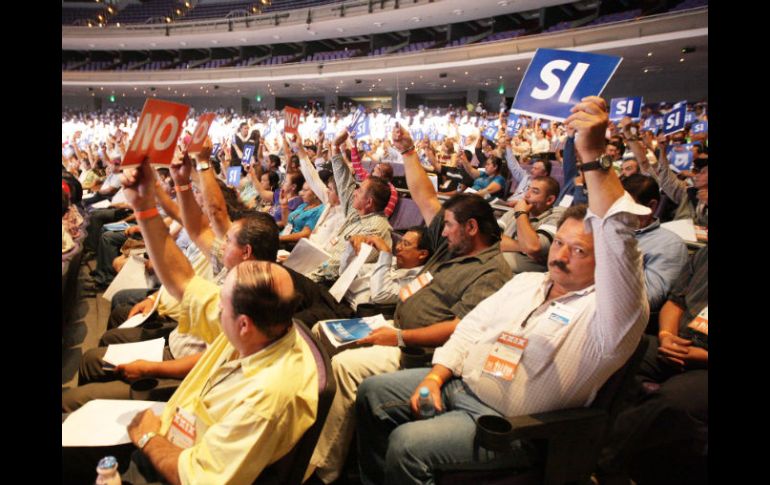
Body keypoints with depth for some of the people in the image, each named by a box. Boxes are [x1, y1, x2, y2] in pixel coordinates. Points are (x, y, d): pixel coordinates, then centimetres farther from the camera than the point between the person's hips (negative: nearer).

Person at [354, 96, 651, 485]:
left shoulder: (603, 316, -14)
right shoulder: (526, 281, 11)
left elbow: (619, 249, -33)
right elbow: (473, 324, 12)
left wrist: (594, 159, -39)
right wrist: (435, 376, -2)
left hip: (505, 425, -8)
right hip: (458, 382, 8)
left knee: (406, 445, -25)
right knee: (373, 392, 6)